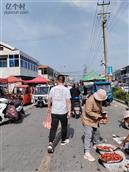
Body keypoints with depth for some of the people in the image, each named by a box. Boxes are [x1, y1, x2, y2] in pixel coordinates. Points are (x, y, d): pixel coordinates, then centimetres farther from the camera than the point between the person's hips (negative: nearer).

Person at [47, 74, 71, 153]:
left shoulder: (53, 89, 1)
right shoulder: (66, 89, -7)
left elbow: (49, 99, 9)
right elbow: (68, 101, -12)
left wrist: (49, 107, 24)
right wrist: (69, 111, -8)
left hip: (54, 112, 2)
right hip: (63, 112, -1)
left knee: (53, 128, 5)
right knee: (64, 127, 19)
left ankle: (50, 143, -8)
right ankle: (63, 140, 35)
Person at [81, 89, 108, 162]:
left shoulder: (99, 100, -2)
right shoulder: (90, 101, -30)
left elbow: (100, 108, 14)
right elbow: (88, 112, -31)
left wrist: (103, 114, -2)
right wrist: (98, 115, -29)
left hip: (95, 120, 9)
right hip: (88, 120, -9)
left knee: (96, 133, 25)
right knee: (88, 136, -9)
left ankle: (96, 145, 48)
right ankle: (87, 153, -2)